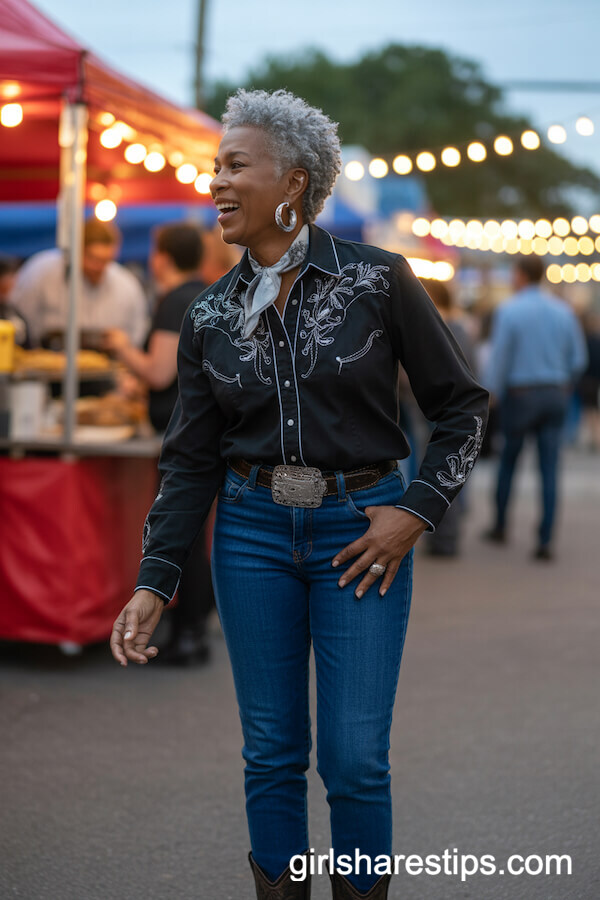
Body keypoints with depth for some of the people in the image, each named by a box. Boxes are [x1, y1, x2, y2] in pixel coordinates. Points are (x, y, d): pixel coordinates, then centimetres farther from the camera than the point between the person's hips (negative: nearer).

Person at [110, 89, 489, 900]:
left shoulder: (377, 279, -6)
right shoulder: (210, 317, 3)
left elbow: (462, 403, 0)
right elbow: (191, 461, 4)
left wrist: (419, 508, -9)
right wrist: (153, 585, -3)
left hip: (360, 531, -3)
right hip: (252, 531, 3)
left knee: (355, 758, -2)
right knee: (271, 751, 8)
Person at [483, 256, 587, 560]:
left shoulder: (508, 310, -9)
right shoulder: (563, 311, 4)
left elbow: (499, 358, -11)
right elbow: (577, 359, 7)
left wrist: (490, 394, -2)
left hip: (519, 395, -3)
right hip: (554, 395, 3)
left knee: (508, 461, 16)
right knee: (549, 470, 0)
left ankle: (500, 526, 26)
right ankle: (545, 541, -6)